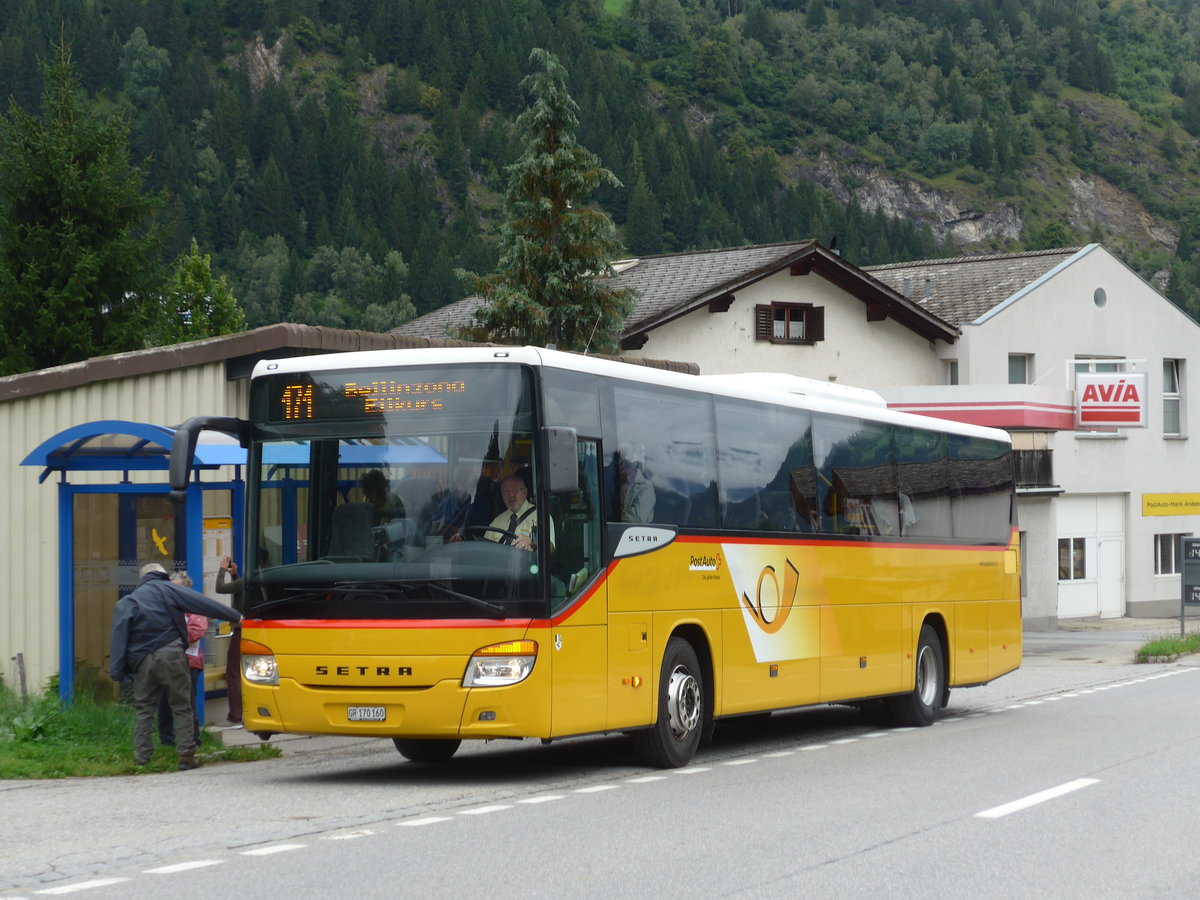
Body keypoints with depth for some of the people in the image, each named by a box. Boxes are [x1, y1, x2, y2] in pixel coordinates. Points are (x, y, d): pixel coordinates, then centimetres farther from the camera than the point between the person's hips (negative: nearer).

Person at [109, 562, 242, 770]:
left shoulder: (126, 603, 15)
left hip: (143, 661, 2)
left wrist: (117, 672, 0)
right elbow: (201, 602, -1)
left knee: (144, 710, 11)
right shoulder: (167, 589, 7)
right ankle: (186, 756, 0)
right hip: (170, 655, -2)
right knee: (182, 706, 5)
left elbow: (120, 636, 4)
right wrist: (235, 616, -2)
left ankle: (141, 759, 6)